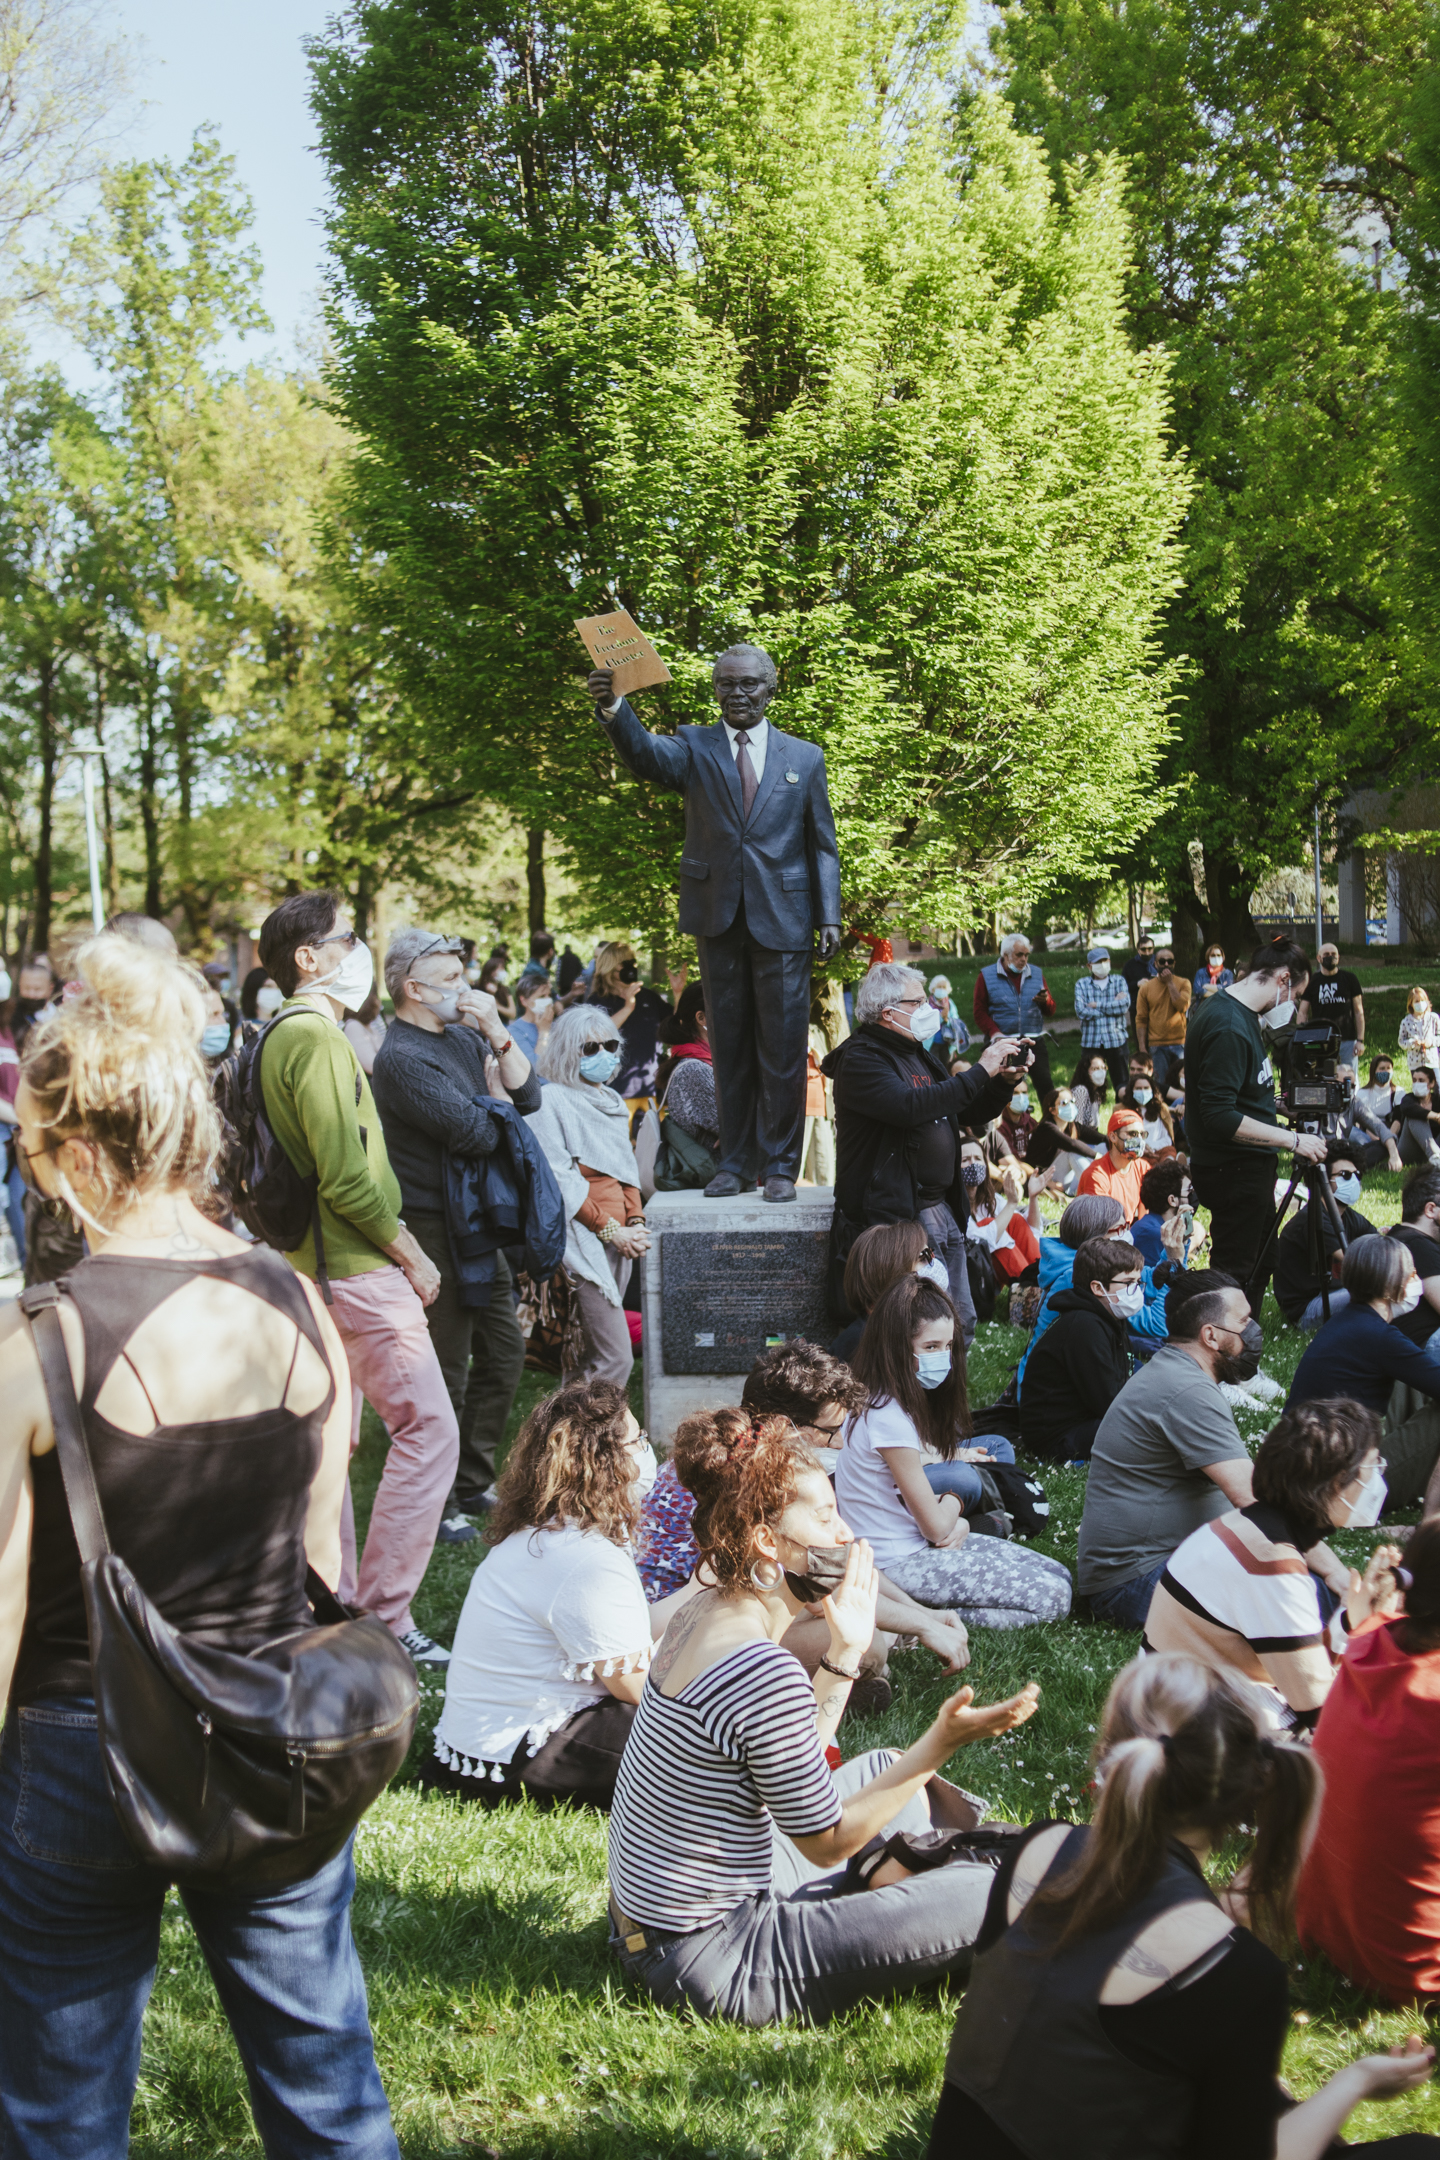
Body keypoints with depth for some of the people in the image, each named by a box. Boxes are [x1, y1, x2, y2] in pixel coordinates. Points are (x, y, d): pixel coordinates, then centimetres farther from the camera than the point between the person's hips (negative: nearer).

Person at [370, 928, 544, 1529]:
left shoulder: (463, 1037, 11)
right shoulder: (403, 1058, -18)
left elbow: (528, 1097, 4)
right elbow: (476, 1135, -23)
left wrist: (496, 1033, -7)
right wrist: (494, 1097, -2)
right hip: (436, 1228, -9)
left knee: (504, 1352, 16)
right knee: (445, 1371, -2)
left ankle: (473, 1482, 30)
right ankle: (435, 1505, 10)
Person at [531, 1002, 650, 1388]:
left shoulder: (614, 1102, 18)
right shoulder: (553, 1100, -7)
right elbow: (558, 1182, -12)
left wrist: (636, 1221, 3)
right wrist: (610, 1229, -14)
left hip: (619, 1237, 8)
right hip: (583, 1237, -8)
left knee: (587, 1354, 8)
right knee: (616, 1358, -13)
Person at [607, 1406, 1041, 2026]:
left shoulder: (701, 1615, 2)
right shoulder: (763, 1672, -28)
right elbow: (827, 1841, -17)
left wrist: (845, 1649, 8)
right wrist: (940, 1745, -17)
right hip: (708, 1962, -10)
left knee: (882, 1769, 25)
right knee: (987, 1897, -14)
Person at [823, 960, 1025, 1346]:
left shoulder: (920, 1056, 18)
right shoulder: (861, 1057, -11)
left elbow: (972, 1115, 26)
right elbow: (909, 1106, -28)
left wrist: (1003, 1082, 6)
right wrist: (980, 1072, -23)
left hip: (942, 1209, 9)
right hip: (896, 1215, -9)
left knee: (961, 1325, 12)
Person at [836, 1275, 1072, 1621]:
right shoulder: (888, 1418, -24)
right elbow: (934, 1526, -18)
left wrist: (956, 1522, -7)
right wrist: (952, 1503, 4)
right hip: (899, 1564, -10)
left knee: (1058, 1575, 6)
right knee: (1053, 1597, -13)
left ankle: (928, 1615, 2)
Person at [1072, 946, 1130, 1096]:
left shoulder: (1119, 981, 11)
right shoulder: (1082, 984, 9)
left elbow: (1125, 1005, -6)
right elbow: (1081, 1011, -7)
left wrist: (1097, 1005, -6)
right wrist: (1113, 1005, -6)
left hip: (1116, 1039, 1)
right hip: (1090, 1041, -1)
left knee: (1121, 1083, 1)